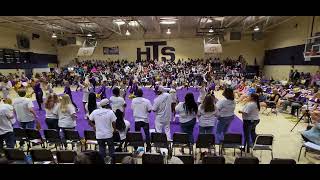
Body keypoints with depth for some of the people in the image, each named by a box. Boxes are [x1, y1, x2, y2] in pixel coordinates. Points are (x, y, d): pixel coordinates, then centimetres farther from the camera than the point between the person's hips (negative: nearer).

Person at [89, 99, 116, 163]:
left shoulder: (95, 112, -3)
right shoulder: (110, 112, -13)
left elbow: (90, 122, 3)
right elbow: (114, 123, -14)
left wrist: (94, 127, 16)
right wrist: (114, 129, 3)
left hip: (99, 135, 3)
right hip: (108, 134, -3)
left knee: (101, 149, 18)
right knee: (111, 148, 15)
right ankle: (112, 161, 23)